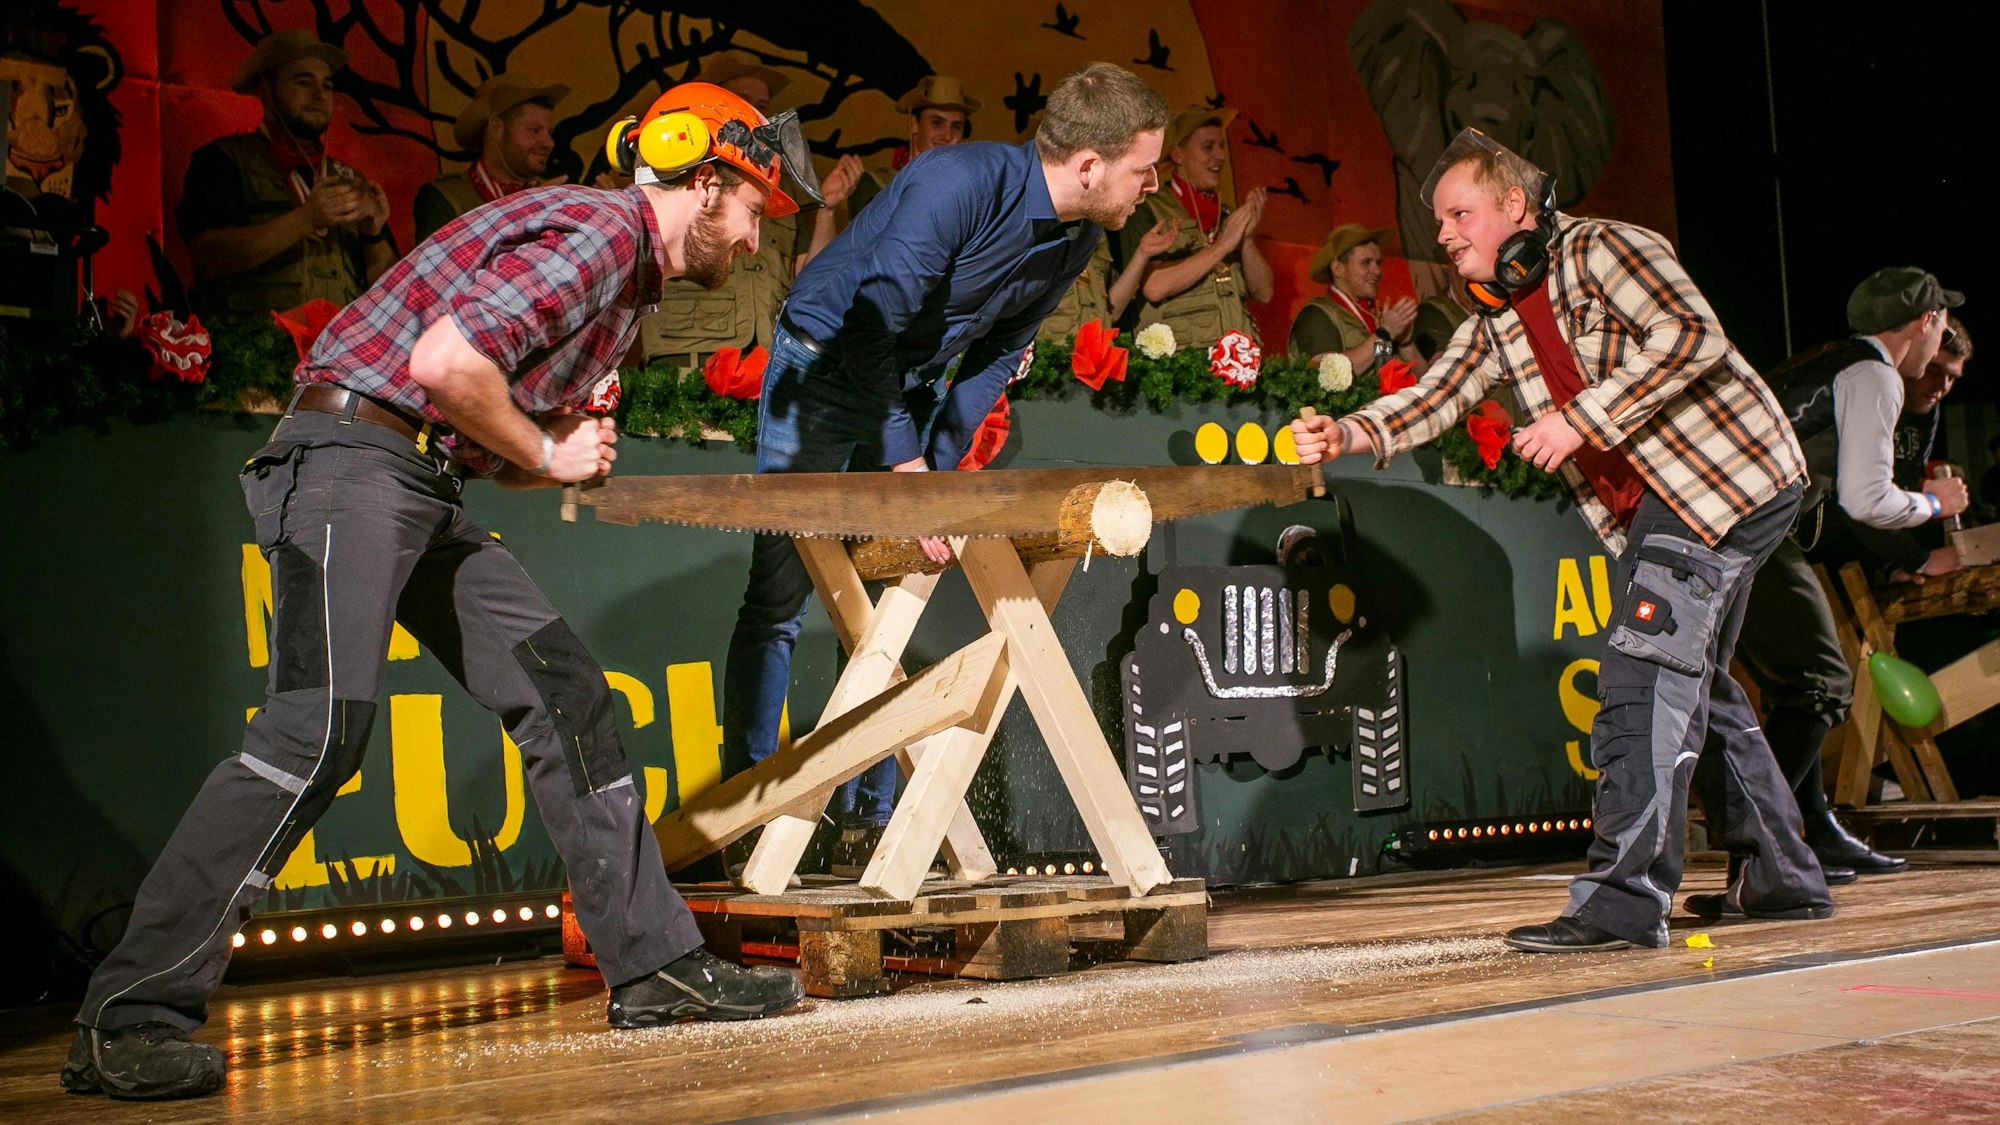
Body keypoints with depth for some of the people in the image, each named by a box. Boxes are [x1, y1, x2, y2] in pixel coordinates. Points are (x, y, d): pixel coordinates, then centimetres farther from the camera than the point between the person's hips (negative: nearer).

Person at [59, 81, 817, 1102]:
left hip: (426, 489, 10)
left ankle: (653, 963, 13)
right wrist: (543, 453, -9)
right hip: (350, 454, -10)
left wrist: (568, 450, 1)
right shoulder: (595, 232, -11)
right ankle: (129, 1021, -16)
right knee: (319, 725, -21)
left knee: (563, 699, 7)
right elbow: (446, 362, -24)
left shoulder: (627, 275, 22)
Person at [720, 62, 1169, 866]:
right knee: (779, 599, -6)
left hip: (916, 385, 6)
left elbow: (998, 356, 4)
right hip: (824, 361, -6)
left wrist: (939, 463, -6)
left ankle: (867, 821, 10)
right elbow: (869, 331, -29)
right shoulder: (958, 184, -30)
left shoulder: (1078, 240, -7)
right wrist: (906, 469, -30)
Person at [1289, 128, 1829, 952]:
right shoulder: (1496, 321, 14)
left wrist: (1582, 418, -23)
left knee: (1644, 674, -19)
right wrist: (1349, 434, -15)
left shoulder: (1596, 249, -10)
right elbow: (1437, 396, 4)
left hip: (1728, 475, -10)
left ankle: (1624, 900, -22)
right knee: (1691, 682, 15)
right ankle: (1783, 877, 28)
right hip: (1656, 505, 10)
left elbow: (1691, 336, -22)